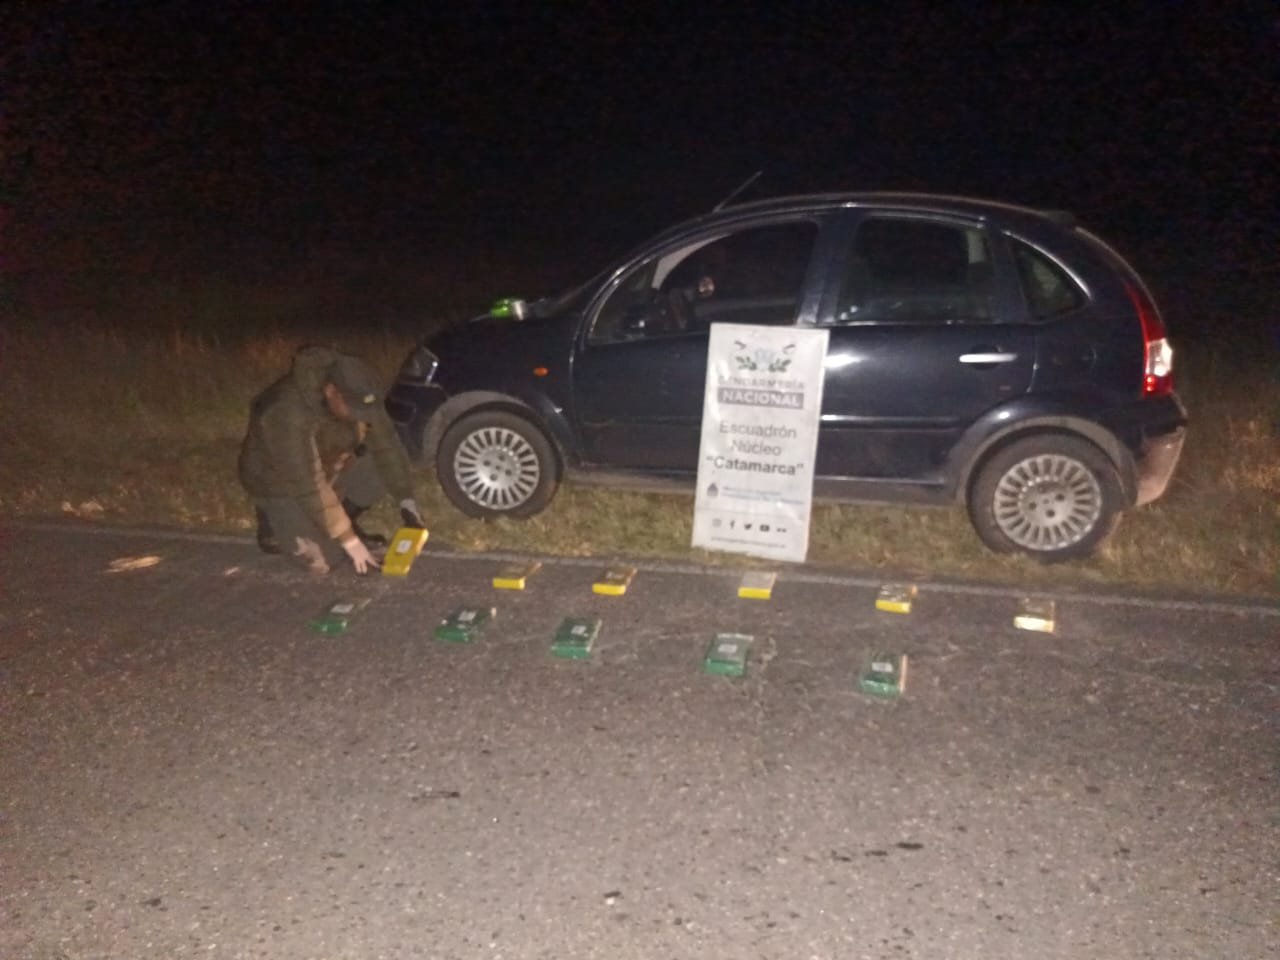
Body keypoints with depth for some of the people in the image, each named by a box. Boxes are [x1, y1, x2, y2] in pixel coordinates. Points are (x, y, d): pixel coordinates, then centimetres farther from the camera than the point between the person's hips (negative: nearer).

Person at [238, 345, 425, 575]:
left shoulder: (356, 392, -20)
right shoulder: (288, 413, -38)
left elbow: (384, 441, -11)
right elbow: (309, 486, -36)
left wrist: (406, 499, -18)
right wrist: (349, 541, -33)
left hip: (329, 465, 6)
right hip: (281, 482, -6)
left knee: (387, 468, -15)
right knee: (325, 560, -18)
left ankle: (344, 521, 6)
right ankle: (275, 523, 9)